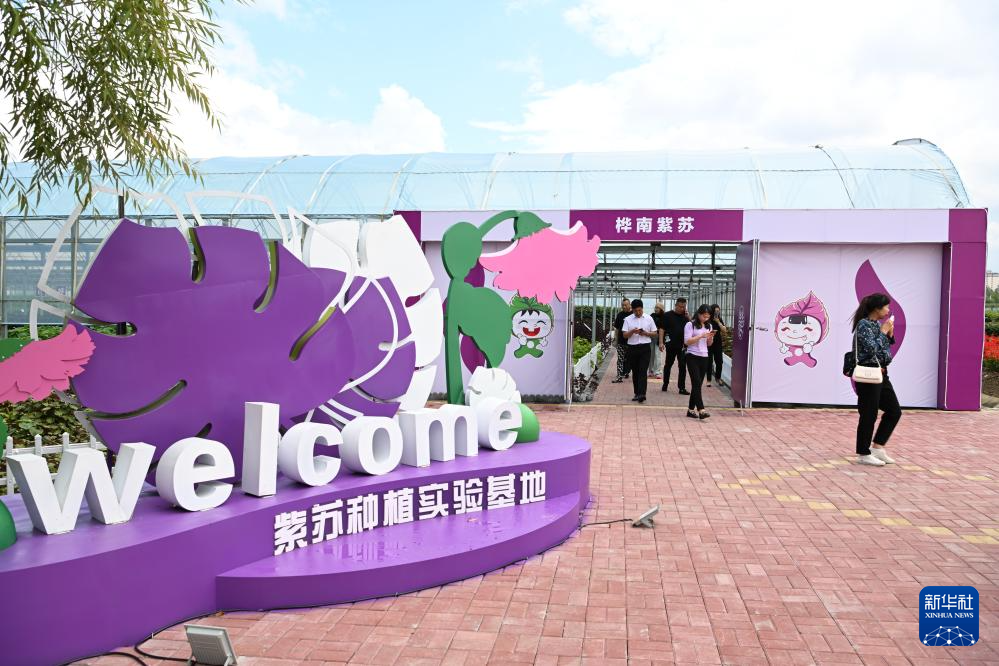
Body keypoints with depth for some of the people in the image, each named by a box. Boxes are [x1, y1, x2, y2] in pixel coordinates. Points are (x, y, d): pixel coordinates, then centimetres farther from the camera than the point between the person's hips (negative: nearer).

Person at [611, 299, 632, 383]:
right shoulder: (620, 315, 6)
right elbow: (616, 329, 12)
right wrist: (615, 340, 10)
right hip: (621, 341, 2)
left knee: (628, 359, 10)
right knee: (620, 359, -4)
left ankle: (625, 373, 24)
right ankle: (620, 376, -7)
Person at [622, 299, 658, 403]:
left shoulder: (648, 319, 4)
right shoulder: (628, 319, 4)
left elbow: (655, 333, 7)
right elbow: (625, 335, 1)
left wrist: (645, 333, -12)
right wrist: (632, 331, -18)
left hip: (645, 348, -2)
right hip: (632, 348, 2)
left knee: (643, 371, -11)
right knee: (635, 372, 7)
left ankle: (641, 394, -18)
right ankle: (637, 393, 16)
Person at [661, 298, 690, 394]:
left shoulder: (685, 316, 8)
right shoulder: (668, 315, -2)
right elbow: (662, 329, -4)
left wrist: (687, 317, -10)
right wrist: (661, 342, -11)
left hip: (682, 345, 2)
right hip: (671, 345, -2)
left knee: (683, 366, -2)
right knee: (668, 365, 12)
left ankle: (682, 387, 1)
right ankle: (665, 384, 26)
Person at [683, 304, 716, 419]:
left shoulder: (708, 326, 14)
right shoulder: (690, 325, -5)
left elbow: (709, 344, 17)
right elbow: (686, 341, -12)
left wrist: (711, 337, -4)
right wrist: (701, 336, -19)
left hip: (704, 357, 6)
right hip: (693, 357, -6)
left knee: (697, 384, 7)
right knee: (697, 383, -13)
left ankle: (691, 409, 14)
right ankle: (700, 410, -20)